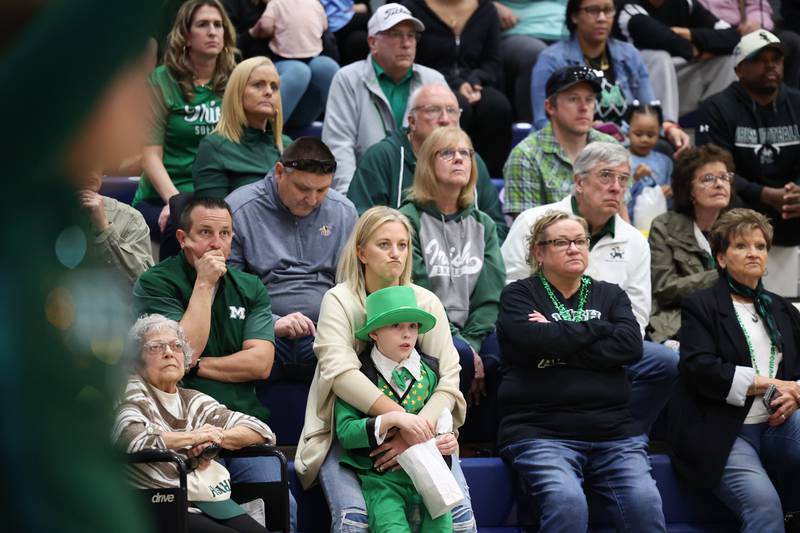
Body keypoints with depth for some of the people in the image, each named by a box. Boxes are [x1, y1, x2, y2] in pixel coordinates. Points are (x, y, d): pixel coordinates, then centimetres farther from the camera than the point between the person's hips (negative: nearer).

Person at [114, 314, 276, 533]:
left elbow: (261, 431, 15)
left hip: (216, 501, 6)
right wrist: (194, 437, -5)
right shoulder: (132, 394, 3)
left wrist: (216, 438, -5)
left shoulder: (194, 402, 20)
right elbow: (133, 438, -19)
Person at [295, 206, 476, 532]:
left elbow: (448, 379, -4)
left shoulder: (426, 302, 5)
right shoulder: (339, 300, -2)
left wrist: (417, 432, -22)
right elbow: (340, 372, -19)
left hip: (417, 432, 2)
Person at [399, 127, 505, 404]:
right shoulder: (409, 220, 2)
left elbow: (490, 295, 7)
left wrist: (472, 342, -10)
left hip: (470, 333, 4)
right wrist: (459, 343, -16)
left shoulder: (483, 225, 17)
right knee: (459, 354, -34)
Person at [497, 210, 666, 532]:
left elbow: (630, 346, 1)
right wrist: (600, 328, 0)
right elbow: (533, 340, -11)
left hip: (613, 433, 3)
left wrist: (558, 340, -5)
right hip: (541, 432, -3)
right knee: (567, 502, -32)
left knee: (645, 503, -24)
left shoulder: (610, 295, 20)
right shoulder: (519, 295, 11)